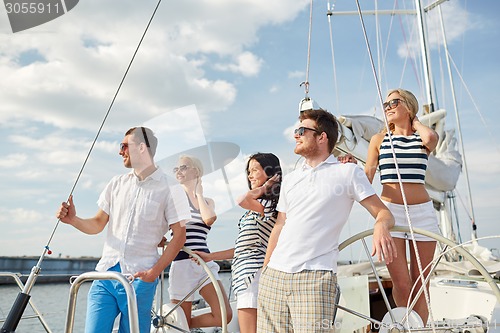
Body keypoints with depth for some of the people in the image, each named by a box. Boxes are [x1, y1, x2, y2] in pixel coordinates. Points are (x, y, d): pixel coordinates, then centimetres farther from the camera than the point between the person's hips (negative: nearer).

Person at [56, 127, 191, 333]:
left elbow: (179, 235, -5)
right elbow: (97, 225, 14)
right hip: (105, 273, 4)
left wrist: (154, 272, -13)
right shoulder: (116, 183, 11)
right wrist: (73, 220, -5)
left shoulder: (169, 189, -4)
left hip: (140, 278, -4)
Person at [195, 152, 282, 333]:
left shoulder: (270, 203, -9)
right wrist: (210, 256, 22)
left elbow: (242, 201, -31)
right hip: (245, 272, 10)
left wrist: (263, 188, -11)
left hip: (253, 273, -10)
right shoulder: (256, 207, 21)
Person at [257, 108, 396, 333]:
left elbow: (383, 213, 0)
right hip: (273, 275, 5)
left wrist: (381, 226, -23)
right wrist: (265, 269, 17)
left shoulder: (348, 172, 4)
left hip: (315, 277, -5)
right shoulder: (290, 180, 19)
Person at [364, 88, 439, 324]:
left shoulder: (423, 138, 9)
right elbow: (366, 179, 5)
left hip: (423, 211, 1)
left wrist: (414, 121, 2)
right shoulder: (379, 139, 10)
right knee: (401, 284, -3)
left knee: (420, 283, 6)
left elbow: (431, 138, -18)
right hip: (390, 211, 0)